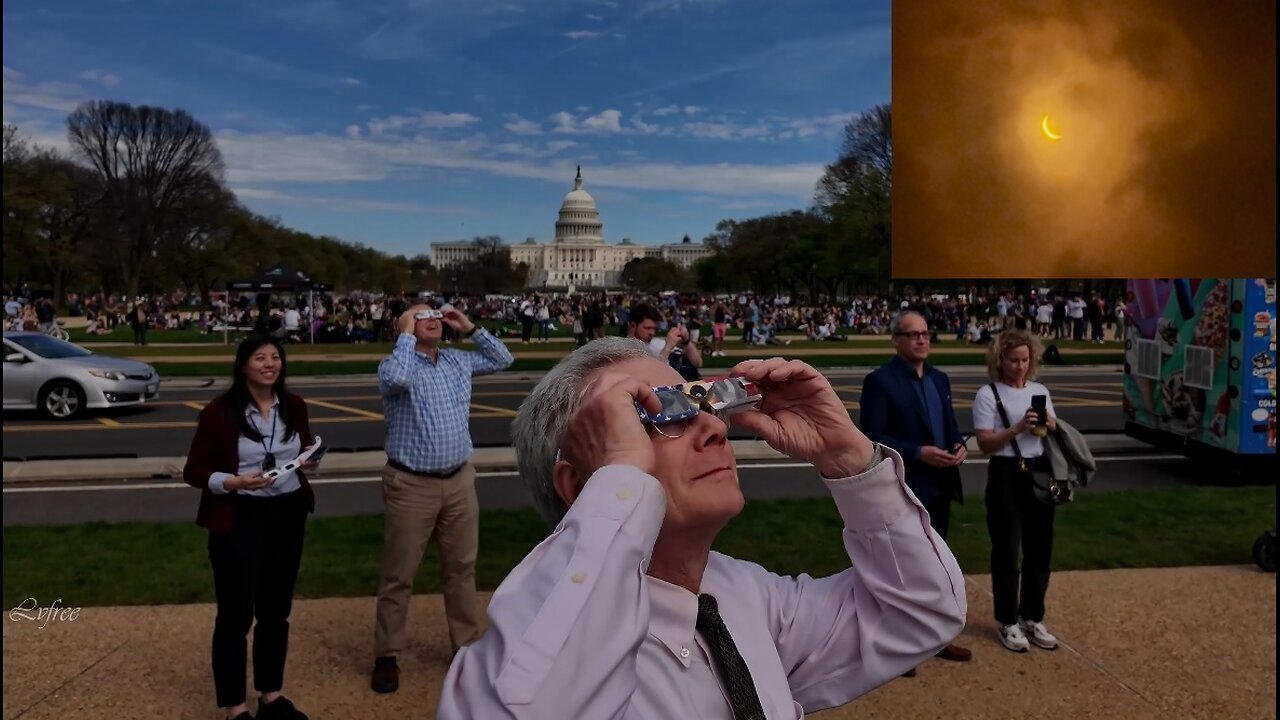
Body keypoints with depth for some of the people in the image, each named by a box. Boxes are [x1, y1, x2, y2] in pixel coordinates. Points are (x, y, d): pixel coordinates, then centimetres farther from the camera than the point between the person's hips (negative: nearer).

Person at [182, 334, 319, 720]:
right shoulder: (220, 411, -11)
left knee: (276, 612, 16)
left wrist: (310, 460, -6)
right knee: (235, 615, 3)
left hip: (288, 515, 5)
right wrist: (235, 481, -23)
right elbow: (193, 472, -7)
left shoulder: (294, 406, 3)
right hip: (238, 520, -5)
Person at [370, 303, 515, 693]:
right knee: (399, 574, 6)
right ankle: (387, 655, 20)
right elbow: (396, 379, -31)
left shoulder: (458, 360, 9)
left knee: (462, 567, 15)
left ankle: (466, 645, 30)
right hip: (412, 485, -5)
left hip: (459, 481, 5)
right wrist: (406, 334, -19)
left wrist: (471, 329, 9)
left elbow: (502, 360, 18)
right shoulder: (394, 363, -8)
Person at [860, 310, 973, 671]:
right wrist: (918, 452, -24)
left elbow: (950, 425, 17)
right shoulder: (880, 381, -13)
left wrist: (959, 445, -5)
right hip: (902, 490, -7)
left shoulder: (940, 379, 11)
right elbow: (871, 437, -18)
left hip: (939, 487, 8)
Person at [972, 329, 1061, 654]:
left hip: (1039, 472, 6)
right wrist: (1018, 427, -24)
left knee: (1040, 547, 11)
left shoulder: (1040, 391, 10)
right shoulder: (988, 394, -7)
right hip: (1006, 475, -5)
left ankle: (1032, 617, 26)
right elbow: (986, 443, -13)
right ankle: (1008, 621, 16)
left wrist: (1050, 425, -9)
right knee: (1007, 550, 3)